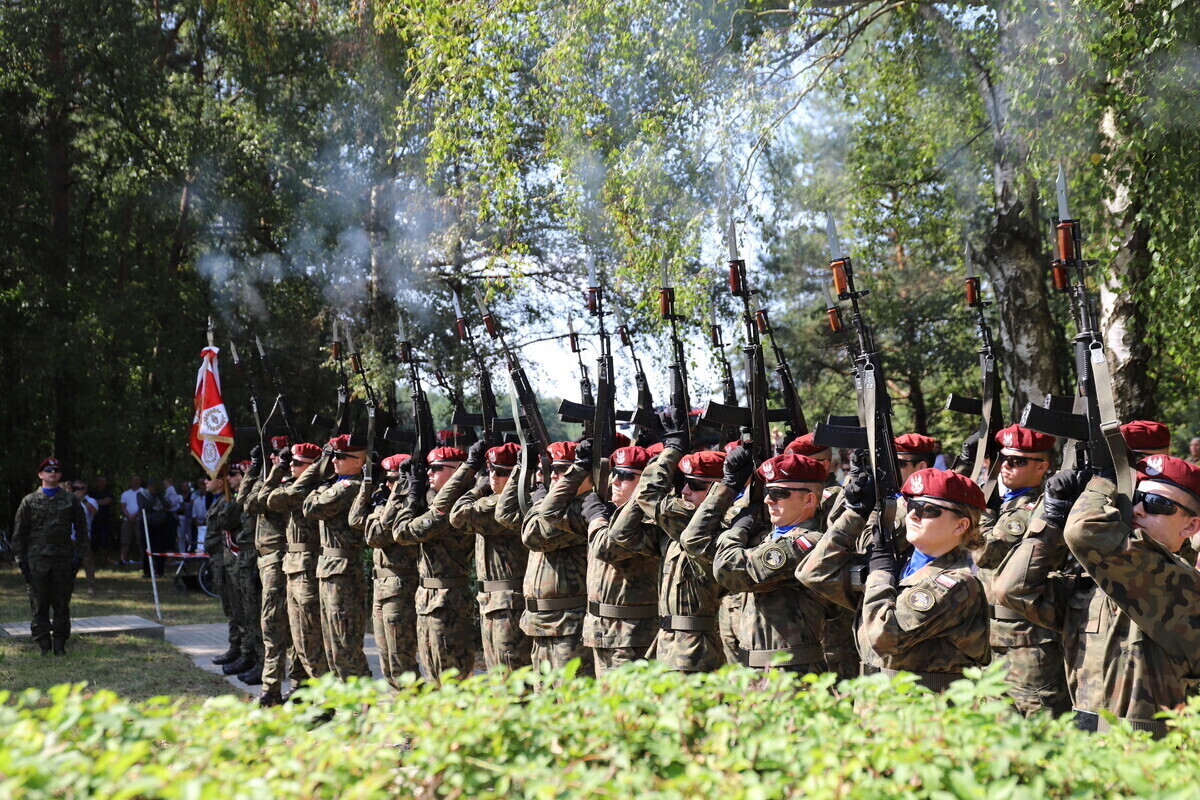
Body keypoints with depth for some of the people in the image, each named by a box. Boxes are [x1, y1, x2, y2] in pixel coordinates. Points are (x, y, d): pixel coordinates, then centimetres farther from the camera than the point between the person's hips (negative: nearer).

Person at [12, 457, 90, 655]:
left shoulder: (71, 500, 9)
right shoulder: (29, 501, 6)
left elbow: (81, 528, 10)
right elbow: (19, 533, 7)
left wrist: (79, 555, 1)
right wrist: (21, 560, 1)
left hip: (63, 560, 1)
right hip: (37, 561, -1)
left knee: (62, 604, 3)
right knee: (39, 606, 1)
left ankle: (60, 644, 10)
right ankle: (43, 645, 8)